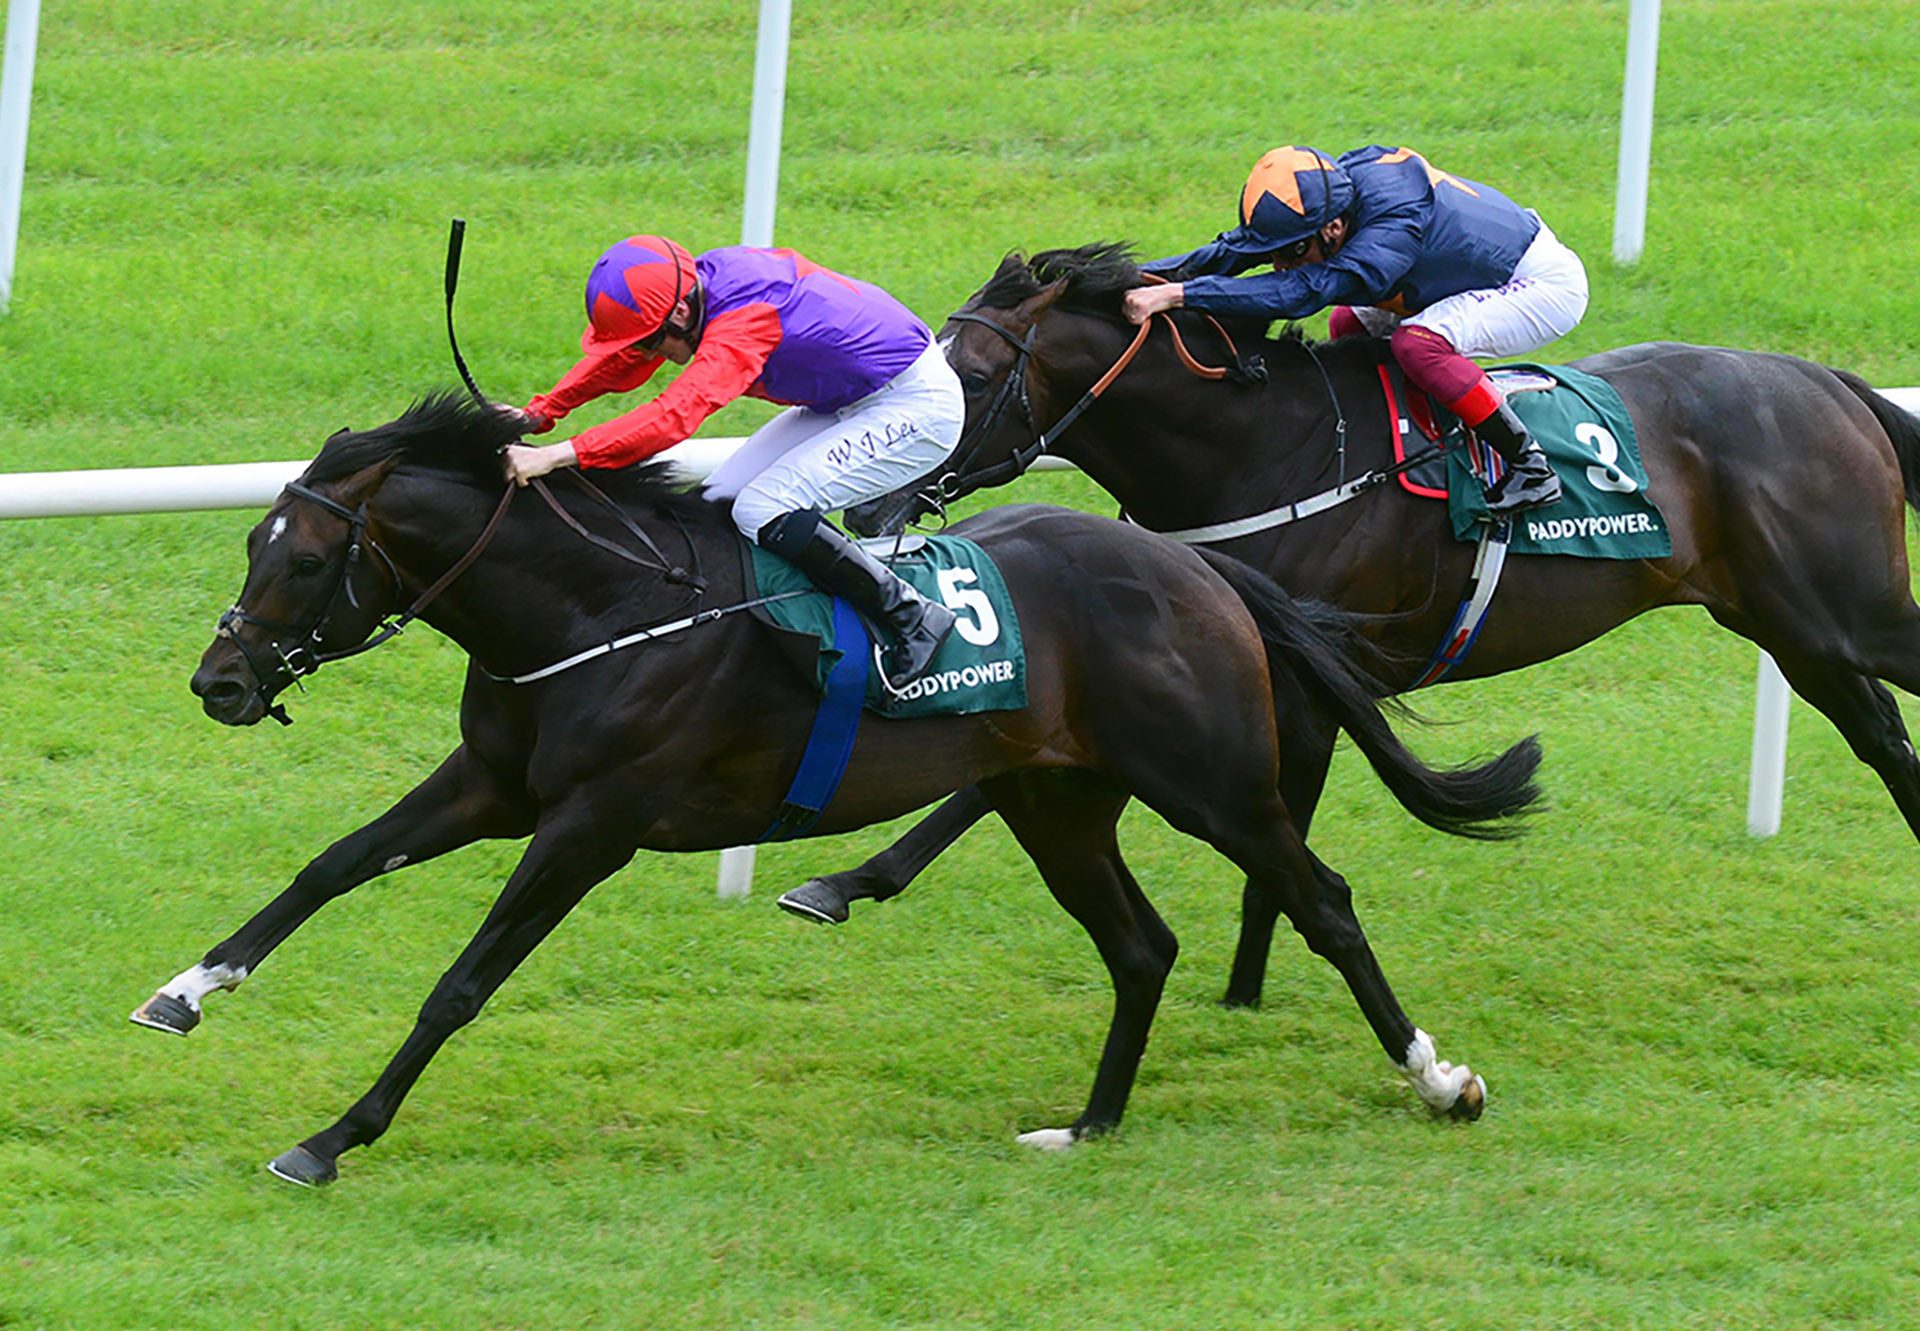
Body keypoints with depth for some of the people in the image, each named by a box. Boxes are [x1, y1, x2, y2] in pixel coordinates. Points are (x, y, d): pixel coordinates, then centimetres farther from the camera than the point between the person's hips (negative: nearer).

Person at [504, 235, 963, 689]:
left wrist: (556, 456, -49)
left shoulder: (743, 322, -33)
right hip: (847, 403, 10)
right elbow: (621, 361, 5)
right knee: (722, 501, 2)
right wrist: (537, 414, -7)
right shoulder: (702, 280, -7)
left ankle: (912, 618, -12)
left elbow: (675, 416, -44)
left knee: (763, 510, -21)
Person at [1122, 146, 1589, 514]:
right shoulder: (1325, 196, -14)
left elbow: (1302, 291, -45)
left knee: (1419, 343, -29)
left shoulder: (1393, 228, -38)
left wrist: (1174, 294, -50)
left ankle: (1530, 466, -19)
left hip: (1547, 281, -9)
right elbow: (1232, 252, -9)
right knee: (1351, 326, 6)